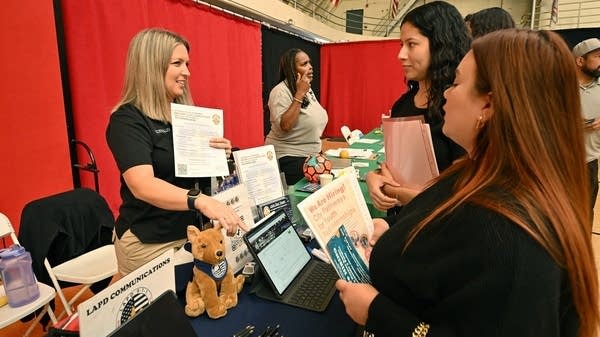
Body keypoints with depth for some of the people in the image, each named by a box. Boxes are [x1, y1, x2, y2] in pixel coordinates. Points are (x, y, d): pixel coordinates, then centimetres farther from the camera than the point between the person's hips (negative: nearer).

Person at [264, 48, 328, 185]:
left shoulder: (308, 89, 10)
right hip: (289, 160, -8)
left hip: (310, 155, 8)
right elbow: (284, 126, -29)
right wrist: (299, 94, -26)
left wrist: (317, 150, 17)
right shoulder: (280, 91, -16)